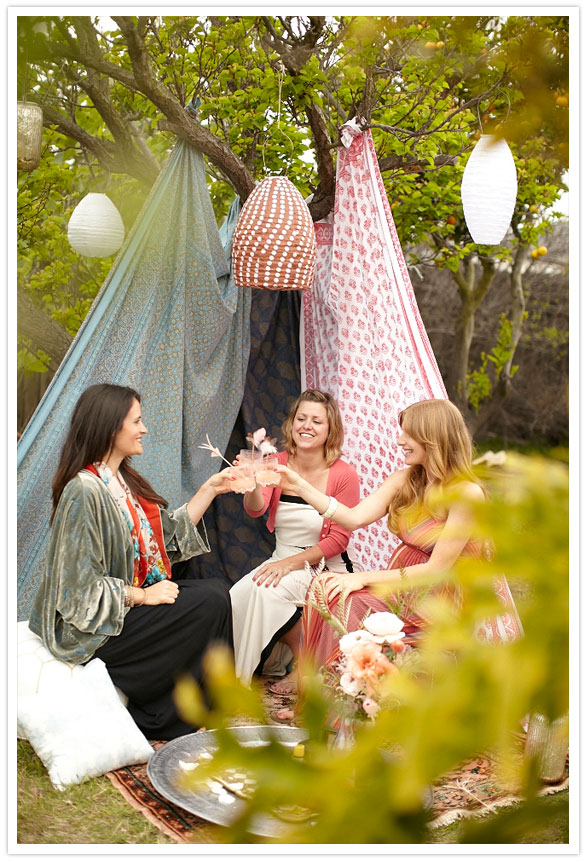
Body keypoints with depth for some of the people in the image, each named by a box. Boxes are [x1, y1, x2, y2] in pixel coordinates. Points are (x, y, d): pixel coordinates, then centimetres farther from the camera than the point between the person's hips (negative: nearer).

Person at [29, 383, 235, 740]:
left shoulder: (125, 480, 9)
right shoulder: (84, 491, -21)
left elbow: (170, 535, 15)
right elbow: (79, 590, -22)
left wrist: (210, 489, 13)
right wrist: (142, 595, -17)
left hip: (135, 599, 9)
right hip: (95, 630, -9)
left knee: (217, 589, -8)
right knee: (211, 603, -17)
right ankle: (160, 720, -2)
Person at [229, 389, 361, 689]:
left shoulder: (344, 474, -9)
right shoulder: (277, 464, 0)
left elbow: (339, 539, -9)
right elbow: (255, 509, -16)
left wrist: (292, 563, -18)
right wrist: (254, 482, -38)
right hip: (281, 561, 4)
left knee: (266, 591, -28)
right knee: (236, 596, -23)